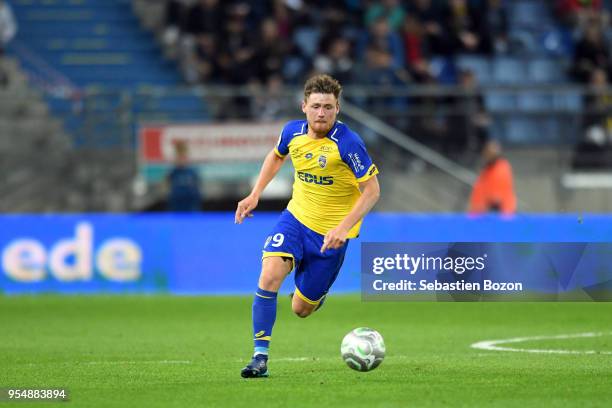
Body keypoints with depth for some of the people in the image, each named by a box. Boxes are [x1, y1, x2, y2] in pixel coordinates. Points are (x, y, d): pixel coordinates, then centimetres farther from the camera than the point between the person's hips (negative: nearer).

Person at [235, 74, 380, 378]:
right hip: (296, 217, 3)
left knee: (301, 309, 4)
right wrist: (255, 195, 11)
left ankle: (316, 293, 43)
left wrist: (344, 227, -29)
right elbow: (276, 156, 19)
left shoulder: (348, 143, -21)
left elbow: (372, 191, -18)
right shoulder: (293, 132, -6)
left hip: (331, 232, -3)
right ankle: (260, 357, -17)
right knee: (269, 276, -23)